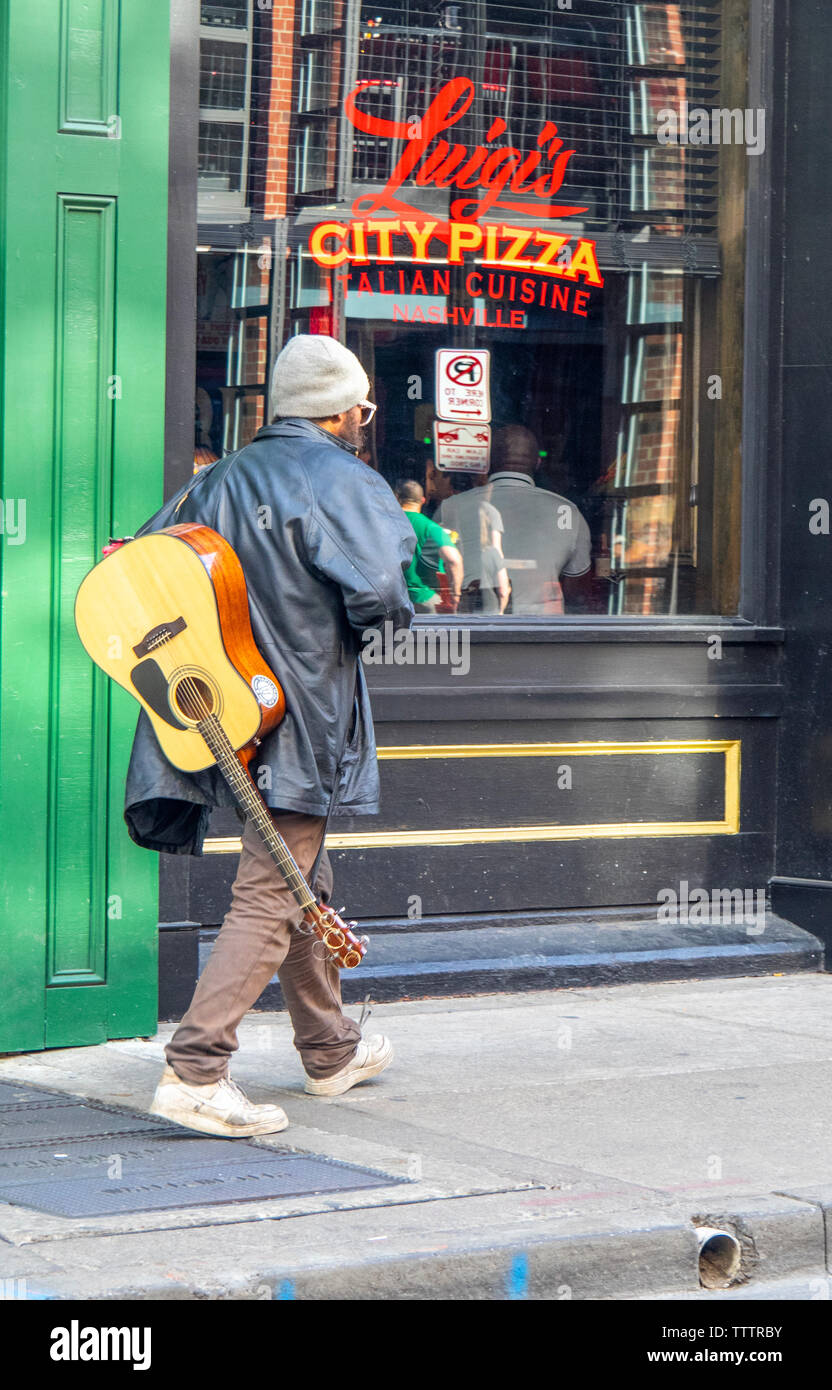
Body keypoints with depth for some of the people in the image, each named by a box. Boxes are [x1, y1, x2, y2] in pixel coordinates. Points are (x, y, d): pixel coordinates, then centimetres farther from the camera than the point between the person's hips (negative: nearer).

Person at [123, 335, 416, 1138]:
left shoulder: (220, 479, 10)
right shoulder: (342, 482, -11)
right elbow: (379, 593, -24)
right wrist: (390, 613, -2)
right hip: (297, 715, -8)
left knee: (304, 885, 21)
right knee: (271, 898, -8)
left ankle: (330, 1050, 34)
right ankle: (193, 1073, -15)